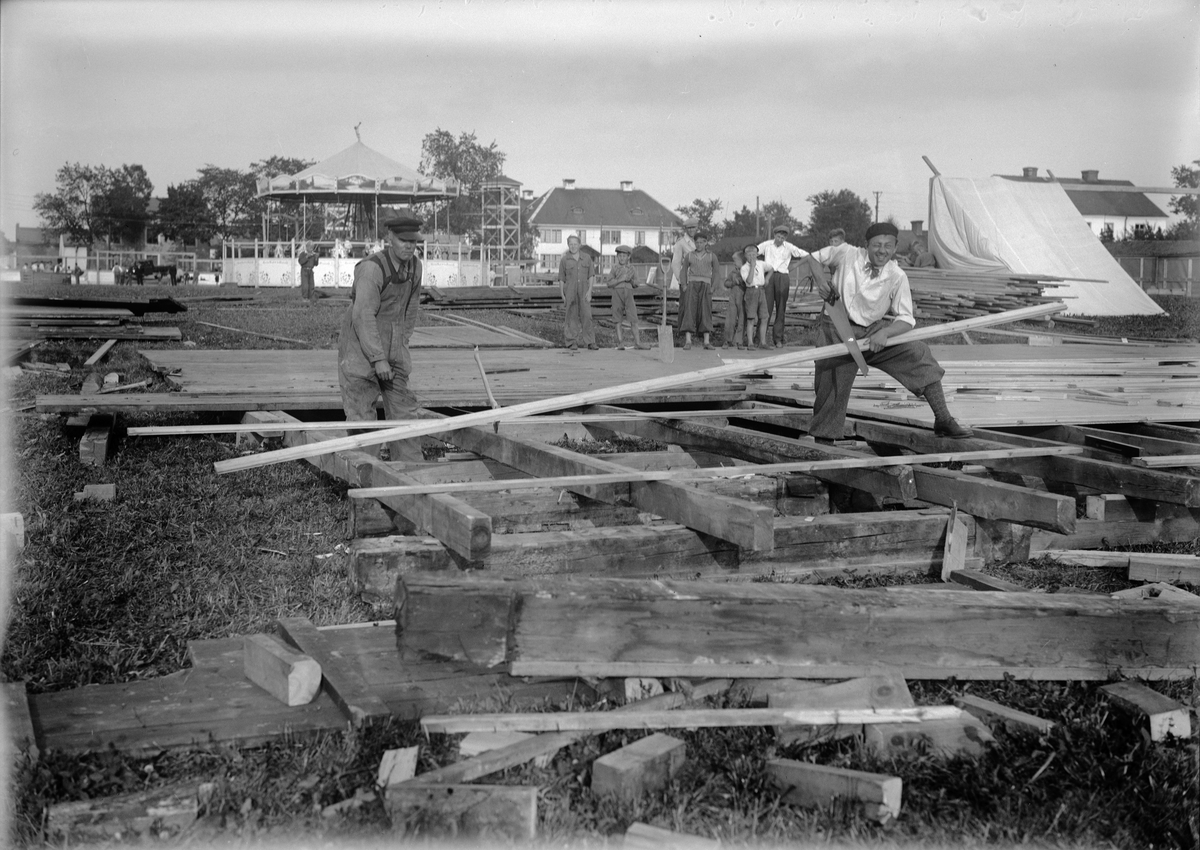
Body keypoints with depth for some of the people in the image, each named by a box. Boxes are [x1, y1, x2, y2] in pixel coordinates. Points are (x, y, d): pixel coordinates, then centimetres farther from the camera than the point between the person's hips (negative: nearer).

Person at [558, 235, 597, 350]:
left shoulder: (587, 258, 6)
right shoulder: (565, 260, 3)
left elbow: (591, 276, 6)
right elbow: (561, 278, 6)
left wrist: (589, 290, -5)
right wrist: (562, 294, 1)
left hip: (584, 290, 1)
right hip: (570, 291, -1)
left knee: (587, 315, -5)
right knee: (572, 316, 0)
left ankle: (590, 342, 0)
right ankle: (572, 343, 5)